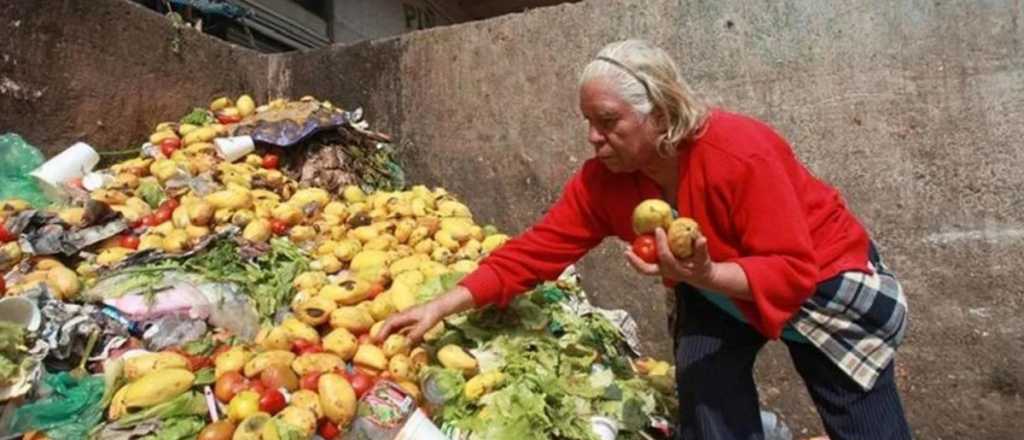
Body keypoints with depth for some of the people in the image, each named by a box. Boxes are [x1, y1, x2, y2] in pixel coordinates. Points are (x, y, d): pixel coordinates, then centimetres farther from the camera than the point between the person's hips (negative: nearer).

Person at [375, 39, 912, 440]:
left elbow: (792, 270, -32)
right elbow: (539, 247, -20)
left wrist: (703, 275, -50)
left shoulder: (741, 155, -35)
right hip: (714, 293, 4)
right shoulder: (603, 178, -19)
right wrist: (441, 306, -25)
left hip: (822, 280, -3)